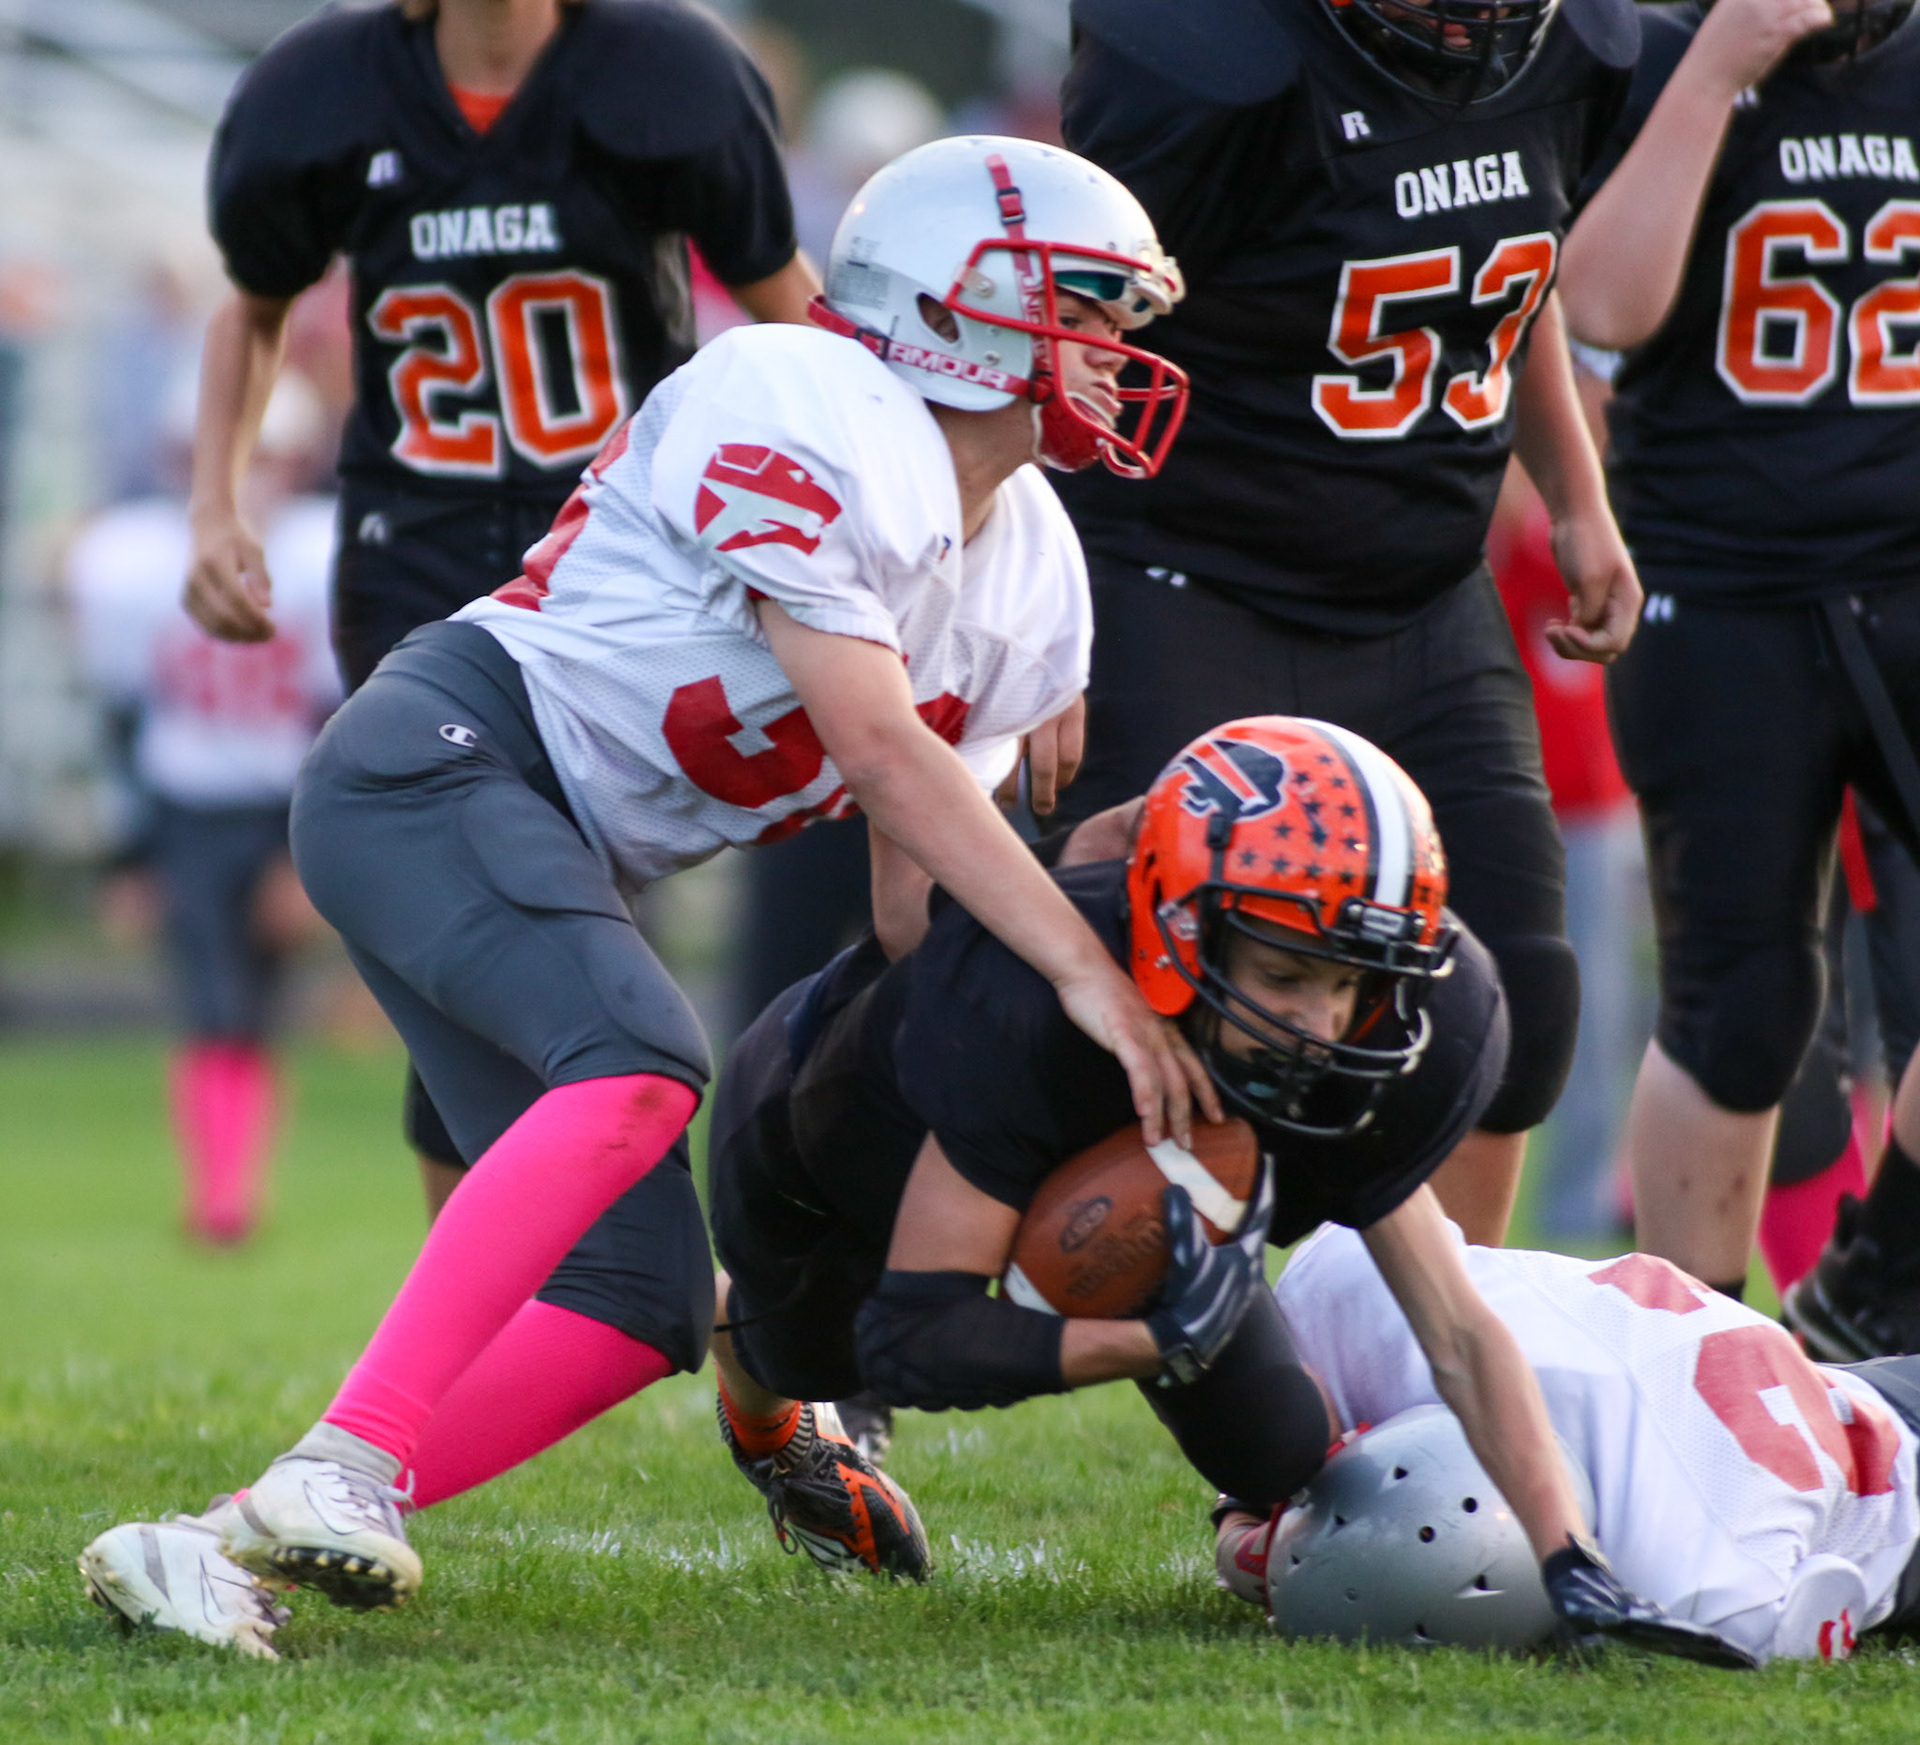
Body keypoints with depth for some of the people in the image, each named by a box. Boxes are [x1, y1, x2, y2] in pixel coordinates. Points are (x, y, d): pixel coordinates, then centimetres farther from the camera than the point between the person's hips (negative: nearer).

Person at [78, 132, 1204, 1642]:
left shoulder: (1031, 581, 14)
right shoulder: (819, 424, -15)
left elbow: (918, 886, 16)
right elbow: (880, 754, -20)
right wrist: (1086, 974, -20)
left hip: (554, 860, 10)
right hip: (444, 751, -10)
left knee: (642, 1301, -2)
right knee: (642, 1066, -34)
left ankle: (239, 1539, -9)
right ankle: (345, 1466, -38)